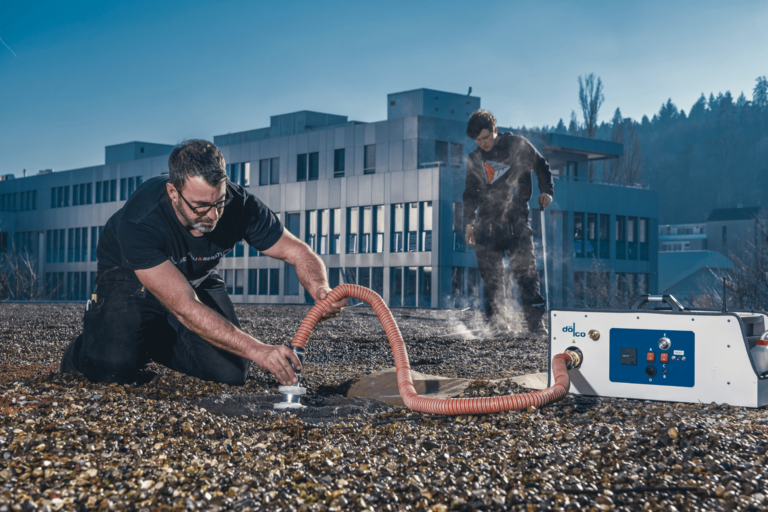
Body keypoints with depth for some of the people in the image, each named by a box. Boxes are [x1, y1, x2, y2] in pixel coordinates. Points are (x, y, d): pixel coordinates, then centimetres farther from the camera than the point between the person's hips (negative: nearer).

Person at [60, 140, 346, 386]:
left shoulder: (240, 206, -29)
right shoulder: (138, 222, -41)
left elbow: (297, 251, -16)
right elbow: (185, 308, -46)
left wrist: (320, 290, -40)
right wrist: (257, 350, -54)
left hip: (197, 280, 4)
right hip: (129, 278, -4)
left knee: (231, 372, -12)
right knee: (112, 370, -27)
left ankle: (157, 342, 17)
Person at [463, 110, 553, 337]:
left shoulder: (518, 145, 2)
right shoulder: (474, 160, 13)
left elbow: (541, 166, 11)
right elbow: (471, 194, 21)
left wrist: (546, 191, -3)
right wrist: (469, 222, 15)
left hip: (517, 219, -3)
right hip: (487, 223, 3)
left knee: (525, 270, -9)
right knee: (491, 275, -1)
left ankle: (535, 321, -6)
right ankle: (497, 322, 4)